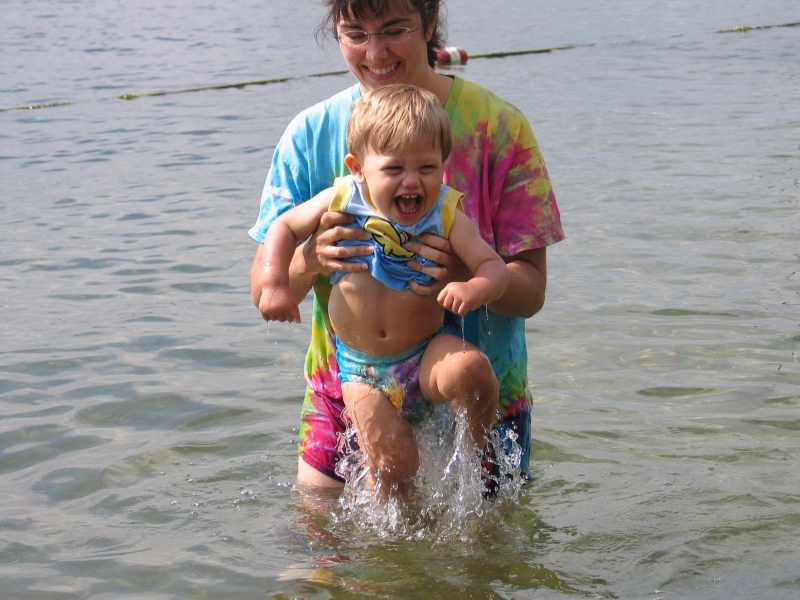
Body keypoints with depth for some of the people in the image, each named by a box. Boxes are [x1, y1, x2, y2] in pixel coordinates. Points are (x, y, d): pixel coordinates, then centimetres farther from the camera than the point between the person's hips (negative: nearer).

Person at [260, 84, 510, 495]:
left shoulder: (445, 215, -11)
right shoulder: (343, 201, -8)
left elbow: (494, 267, -16)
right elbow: (284, 228, 6)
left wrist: (474, 289, -40)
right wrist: (276, 285, -9)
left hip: (425, 357, -1)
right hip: (362, 369, 1)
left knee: (468, 367, -33)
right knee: (391, 466, -9)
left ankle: (478, 445, -4)